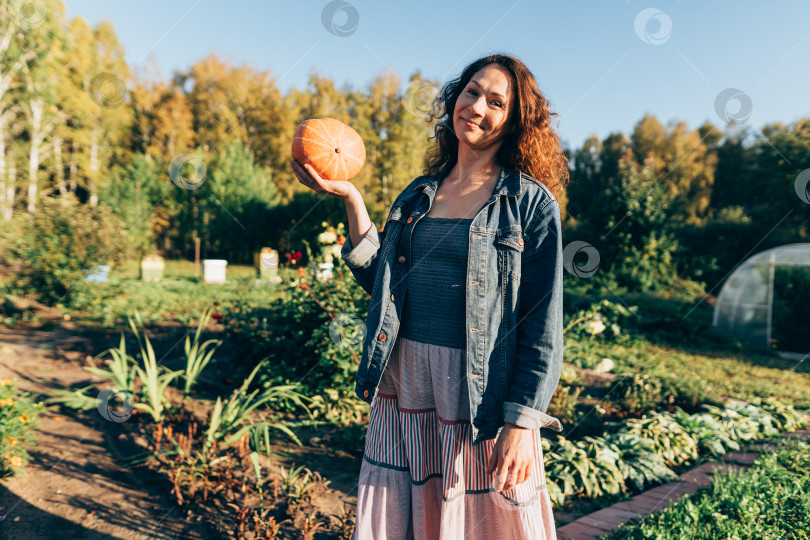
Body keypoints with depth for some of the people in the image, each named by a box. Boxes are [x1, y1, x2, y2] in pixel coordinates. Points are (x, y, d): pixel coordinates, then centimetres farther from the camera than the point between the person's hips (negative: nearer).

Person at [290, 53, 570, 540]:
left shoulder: (532, 203, -5)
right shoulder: (418, 195, 10)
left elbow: (542, 326, -8)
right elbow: (379, 281, 6)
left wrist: (520, 425, -13)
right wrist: (351, 200, 1)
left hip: (483, 401, -4)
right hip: (405, 386, 5)